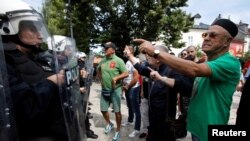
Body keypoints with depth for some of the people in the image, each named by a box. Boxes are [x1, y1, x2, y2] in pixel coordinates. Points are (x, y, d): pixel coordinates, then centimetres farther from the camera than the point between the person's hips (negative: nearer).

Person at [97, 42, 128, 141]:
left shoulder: (118, 60, -12)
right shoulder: (103, 60, 5)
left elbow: (126, 74, -15)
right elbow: (98, 70, 23)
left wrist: (116, 78, -26)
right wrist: (101, 78, 11)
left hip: (115, 90, -5)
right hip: (104, 89, 6)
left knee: (117, 111, 6)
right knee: (103, 110, 16)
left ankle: (118, 131, 27)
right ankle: (109, 124, 44)